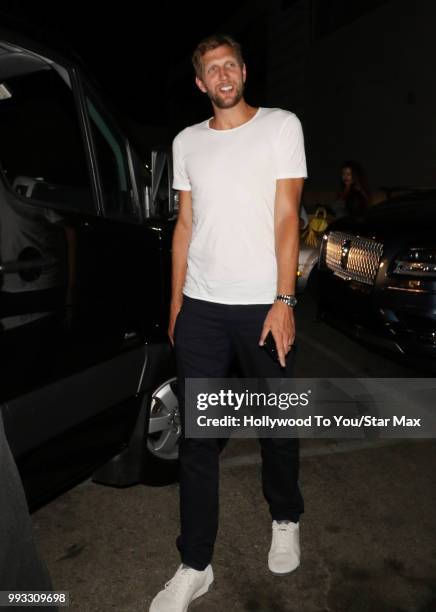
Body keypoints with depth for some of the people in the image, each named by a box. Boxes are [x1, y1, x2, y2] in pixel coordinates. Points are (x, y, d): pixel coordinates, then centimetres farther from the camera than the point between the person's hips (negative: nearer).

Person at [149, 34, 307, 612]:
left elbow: (286, 217, -3)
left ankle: (286, 521, 37)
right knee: (197, 434, 3)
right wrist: (175, 302, 9)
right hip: (200, 307, 3)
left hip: (262, 304, -2)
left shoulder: (281, 126, 4)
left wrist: (283, 300, -11)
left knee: (277, 424, 10)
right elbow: (185, 225, 14)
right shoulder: (187, 141, 14)